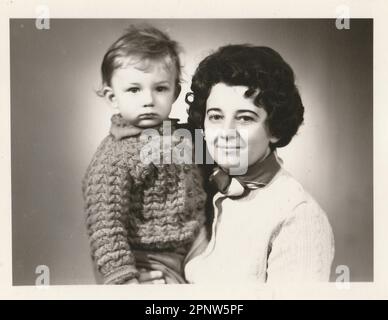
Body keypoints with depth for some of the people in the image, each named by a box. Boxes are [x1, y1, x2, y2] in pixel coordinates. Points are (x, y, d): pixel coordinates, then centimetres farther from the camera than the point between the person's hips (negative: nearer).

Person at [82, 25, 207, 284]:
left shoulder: (181, 136, 2)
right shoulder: (114, 159, -21)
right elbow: (104, 225, -22)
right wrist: (123, 277, -24)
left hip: (193, 254, 7)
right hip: (154, 266, -7)